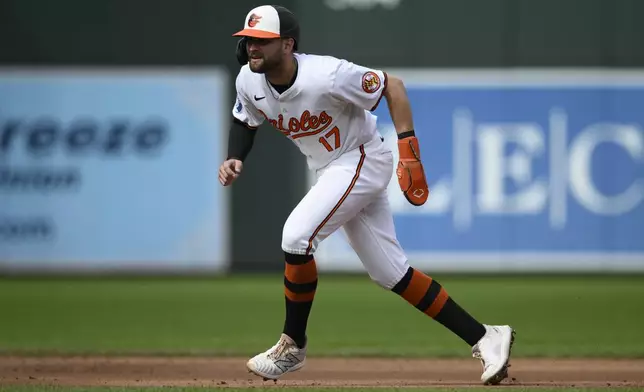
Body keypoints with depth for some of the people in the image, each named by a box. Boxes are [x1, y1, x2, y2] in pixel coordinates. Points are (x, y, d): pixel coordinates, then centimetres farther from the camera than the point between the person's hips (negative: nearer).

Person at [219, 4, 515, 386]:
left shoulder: (327, 76, -29)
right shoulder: (249, 81, -9)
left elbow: (393, 85, -18)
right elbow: (245, 121, 11)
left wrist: (408, 146, -24)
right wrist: (235, 158, -7)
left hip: (363, 161, -8)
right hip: (331, 171, 8)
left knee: (297, 236, -23)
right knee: (391, 273, 6)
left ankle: (293, 346, -6)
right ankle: (485, 337, 13)